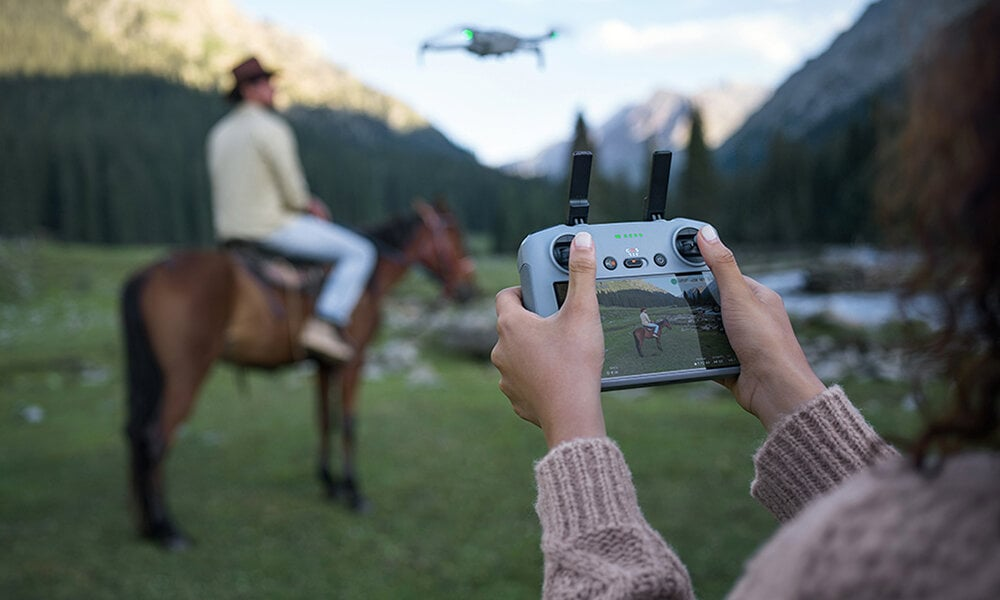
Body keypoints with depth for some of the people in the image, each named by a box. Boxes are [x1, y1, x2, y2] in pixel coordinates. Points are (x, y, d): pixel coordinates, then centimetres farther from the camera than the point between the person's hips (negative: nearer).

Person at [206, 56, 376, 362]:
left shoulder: (219, 133, 11)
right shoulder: (272, 130, -15)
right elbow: (293, 195, -18)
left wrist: (307, 203, 15)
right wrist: (308, 205, 8)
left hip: (229, 231, 9)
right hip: (274, 228, -9)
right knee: (359, 252, -4)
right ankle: (326, 324, -16)